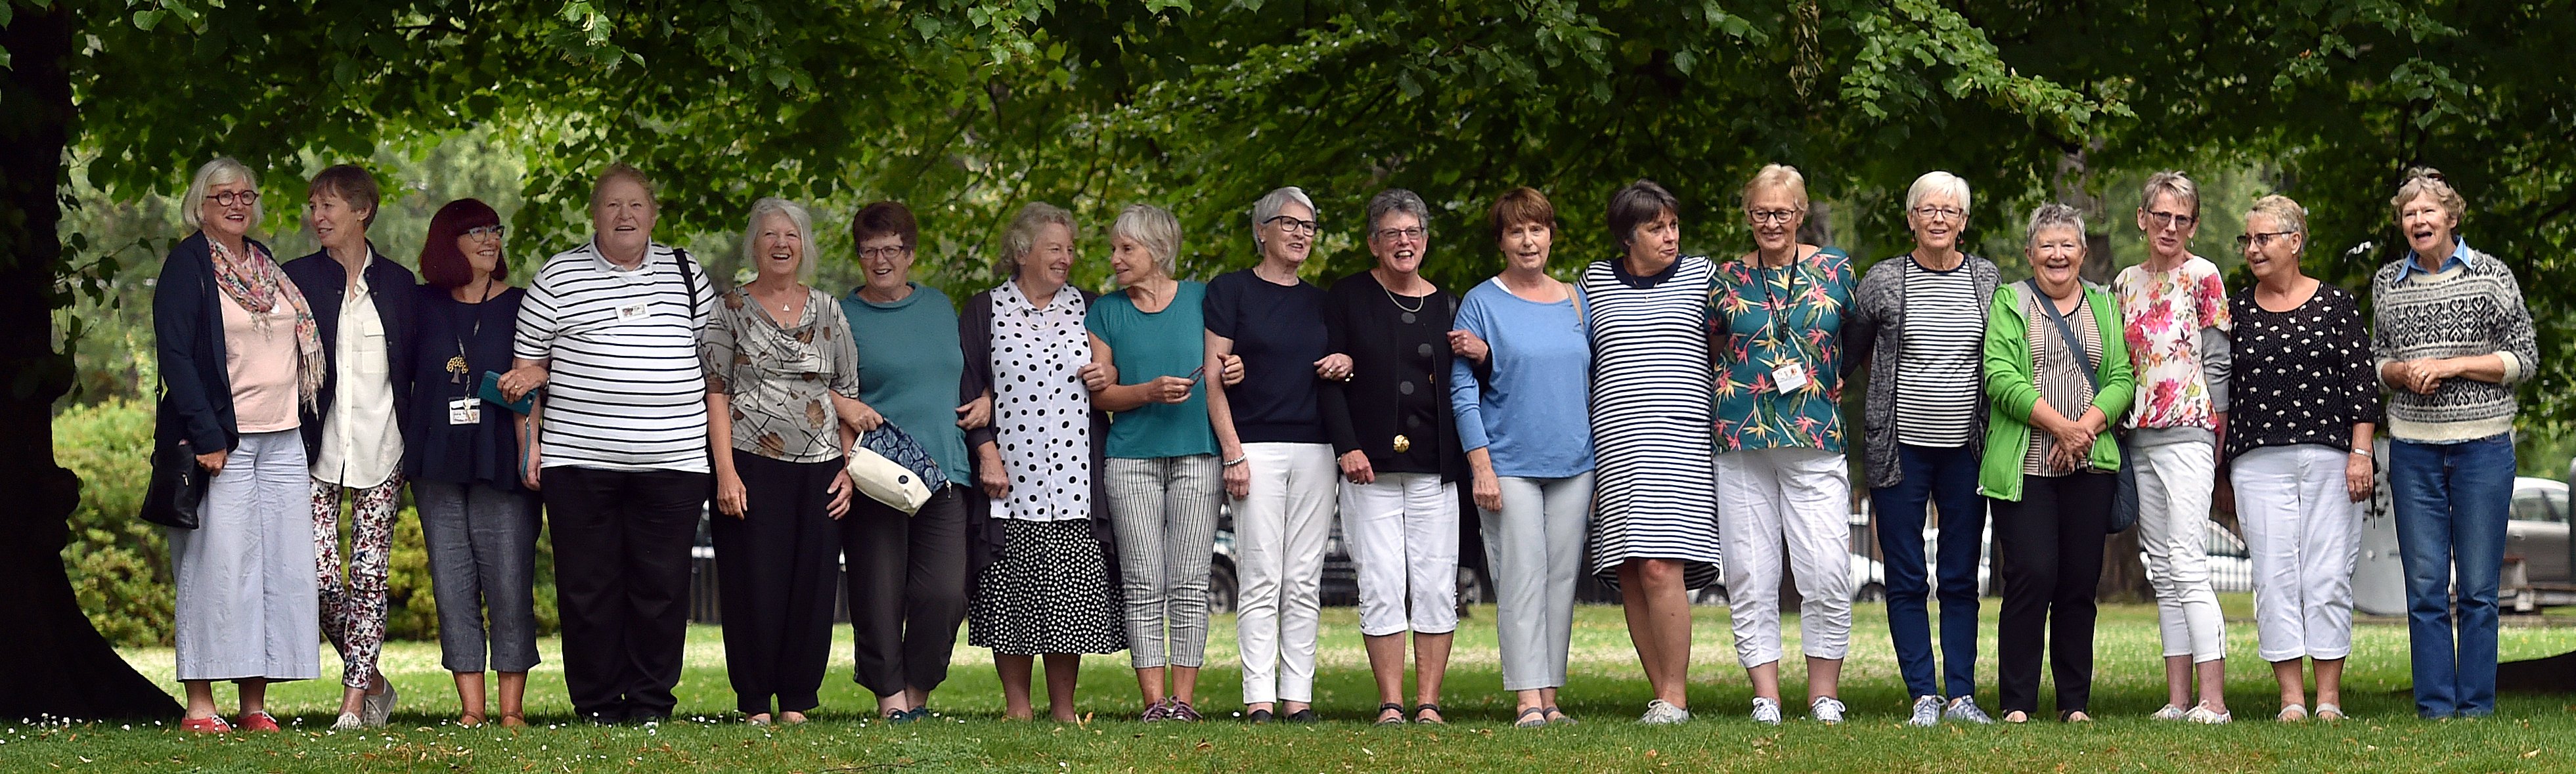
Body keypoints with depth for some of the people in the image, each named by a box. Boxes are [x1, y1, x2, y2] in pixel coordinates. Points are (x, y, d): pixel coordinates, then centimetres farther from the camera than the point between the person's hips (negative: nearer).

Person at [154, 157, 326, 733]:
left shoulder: (266, 266, 18)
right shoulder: (188, 265, -2)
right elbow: (175, 355, -10)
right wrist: (205, 437, -17)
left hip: (282, 441, 6)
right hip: (220, 440, -6)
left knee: (282, 569, 2)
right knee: (218, 567, -9)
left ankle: (255, 705, 6)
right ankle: (200, 706, -6)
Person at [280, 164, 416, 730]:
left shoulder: (397, 282, 9)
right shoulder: (297, 278, 4)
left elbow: (413, 366, 14)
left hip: (380, 450, 1)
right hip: (320, 449, -1)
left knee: (370, 576, -2)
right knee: (320, 574, -7)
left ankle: (354, 702, 2)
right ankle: (373, 681, 13)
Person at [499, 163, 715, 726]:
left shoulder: (686, 274, 13)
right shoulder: (558, 277, 6)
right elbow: (526, 368, 8)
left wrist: (720, 445, 12)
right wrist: (529, 442, 1)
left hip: (672, 462, 2)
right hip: (579, 461, -1)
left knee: (662, 584, 0)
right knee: (588, 585, 0)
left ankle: (651, 702, 9)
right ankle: (598, 705, 7)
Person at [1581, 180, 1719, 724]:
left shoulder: (1701, 275, 9)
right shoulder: (1595, 281, 14)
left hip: (1682, 441, -3)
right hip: (1617, 444, 3)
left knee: (1660, 566, -16)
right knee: (1628, 575, -2)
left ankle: (1675, 697, -11)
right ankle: (1663, 695, 4)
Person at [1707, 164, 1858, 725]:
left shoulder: (1835, 270, 7)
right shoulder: (1727, 279, 9)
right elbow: (1704, 354, 18)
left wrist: (1825, 383, 5)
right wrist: (1738, 387, 5)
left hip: (1817, 444, -1)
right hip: (1741, 445, 1)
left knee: (1827, 573, -8)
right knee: (1750, 575, 0)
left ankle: (1824, 694, 4)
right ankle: (1765, 697, 5)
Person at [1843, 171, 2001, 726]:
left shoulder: (1987, 278, 6)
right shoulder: (1883, 280, 0)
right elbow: (1848, 353, 11)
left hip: (1965, 446, 2)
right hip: (1899, 445, -1)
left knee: (1961, 578, 4)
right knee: (1906, 578, 0)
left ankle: (1962, 695, 8)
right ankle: (1923, 695, 4)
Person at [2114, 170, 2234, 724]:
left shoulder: (2202, 276, -2)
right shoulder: (2127, 283, 15)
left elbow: (2217, 361, -3)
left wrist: (2215, 432, -7)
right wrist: (2119, 421, 10)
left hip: (2187, 433, -7)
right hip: (2140, 438, 7)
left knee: (2187, 566, -14)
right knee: (2163, 573, 6)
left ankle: (2213, 700, -16)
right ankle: (2178, 699, 7)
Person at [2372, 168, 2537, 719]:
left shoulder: (2492, 275, 1)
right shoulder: (2387, 282, 10)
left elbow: (2524, 358, 0)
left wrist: (2453, 365, -12)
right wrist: (2402, 371, -5)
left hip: (2483, 445, -2)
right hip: (2414, 449, 2)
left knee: (2478, 586, -1)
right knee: (2425, 585, 1)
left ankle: (2476, 707, 5)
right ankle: (2435, 707, 6)